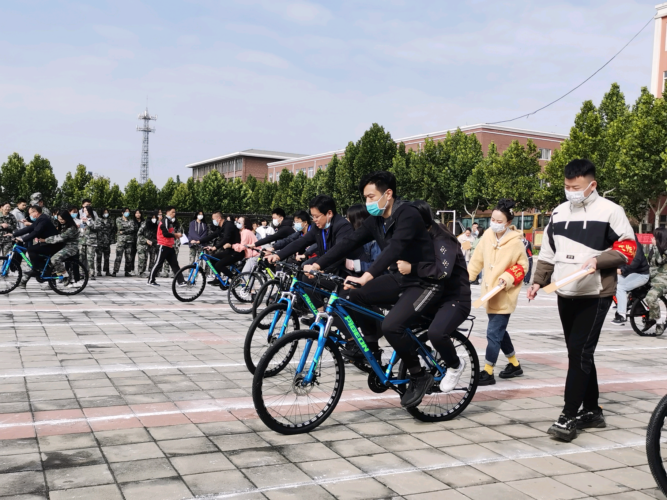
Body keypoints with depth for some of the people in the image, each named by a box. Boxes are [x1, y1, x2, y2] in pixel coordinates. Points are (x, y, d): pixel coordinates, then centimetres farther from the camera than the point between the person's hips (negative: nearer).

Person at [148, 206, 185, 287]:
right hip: (163, 246, -10)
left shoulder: (170, 221, 19)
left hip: (169, 246, 10)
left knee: (175, 264, 4)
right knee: (158, 263, -2)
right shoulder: (165, 221, -12)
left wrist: (175, 235, 9)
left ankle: (181, 281, 2)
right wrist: (175, 235, -12)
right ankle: (151, 280, 9)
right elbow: (165, 233, -22)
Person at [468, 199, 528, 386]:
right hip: (490, 293, 6)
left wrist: (507, 278, -19)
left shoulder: (515, 242, -15)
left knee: (493, 333, -5)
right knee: (499, 331, 18)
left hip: (504, 296, -6)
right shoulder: (488, 235, -2)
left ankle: (487, 373, 6)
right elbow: (477, 259, 7)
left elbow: (523, 266, -5)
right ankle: (514, 365, 36)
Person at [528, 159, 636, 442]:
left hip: (595, 296, -6)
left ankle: (568, 417, -7)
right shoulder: (559, 212, 12)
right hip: (565, 295, 7)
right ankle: (592, 411, 24)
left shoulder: (609, 211, -6)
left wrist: (598, 261, -21)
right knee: (578, 354, 12)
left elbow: (627, 248, -7)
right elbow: (548, 252, 16)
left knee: (580, 353, -11)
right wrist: (538, 281, 7)